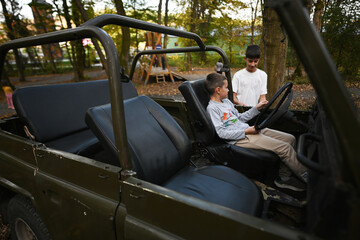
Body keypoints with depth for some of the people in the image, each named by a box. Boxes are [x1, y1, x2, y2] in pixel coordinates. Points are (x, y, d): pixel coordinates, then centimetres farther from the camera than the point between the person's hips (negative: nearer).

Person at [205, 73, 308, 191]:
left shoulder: (226, 101, 18)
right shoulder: (212, 108, -11)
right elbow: (221, 133, -17)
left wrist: (256, 108, 17)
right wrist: (246, 131, -19)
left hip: (249, 129, 10)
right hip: (241, 138, -10)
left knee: (290, 138, 4)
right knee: (285, 147, -16)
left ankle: (283, 177, 8)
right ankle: (305, 176, 7)